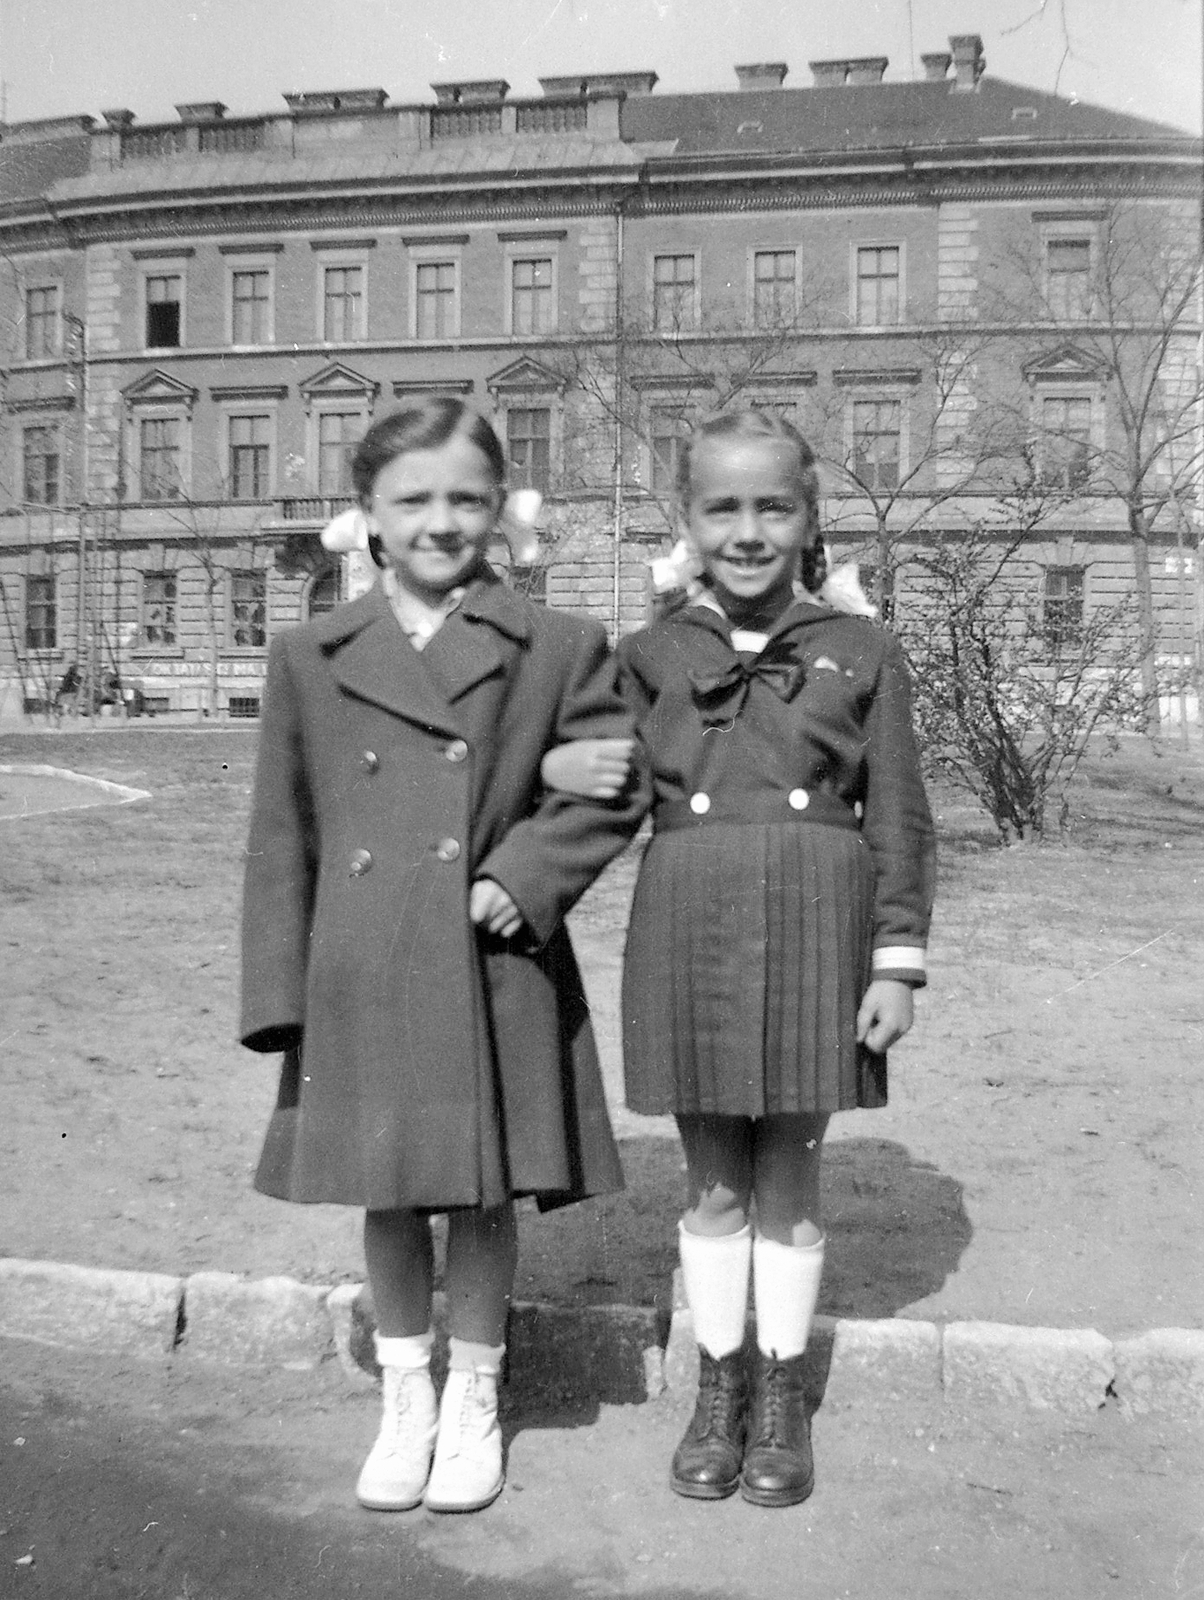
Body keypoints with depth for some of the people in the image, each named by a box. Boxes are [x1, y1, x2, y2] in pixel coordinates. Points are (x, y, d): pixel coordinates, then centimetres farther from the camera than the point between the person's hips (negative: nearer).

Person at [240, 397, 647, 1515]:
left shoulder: (559, 647, -1)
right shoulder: (309, 658, 4)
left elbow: (614, 789, 0)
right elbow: (280, 840, 5)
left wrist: (522, 876, -14)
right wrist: (282, 994, 1)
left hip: (494, 981, -1)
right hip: (358, 984, 2)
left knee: (482, 1196, 11)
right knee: (387, 1198, 14)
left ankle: (472, 1401, 32)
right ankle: (404, 1399, 35)